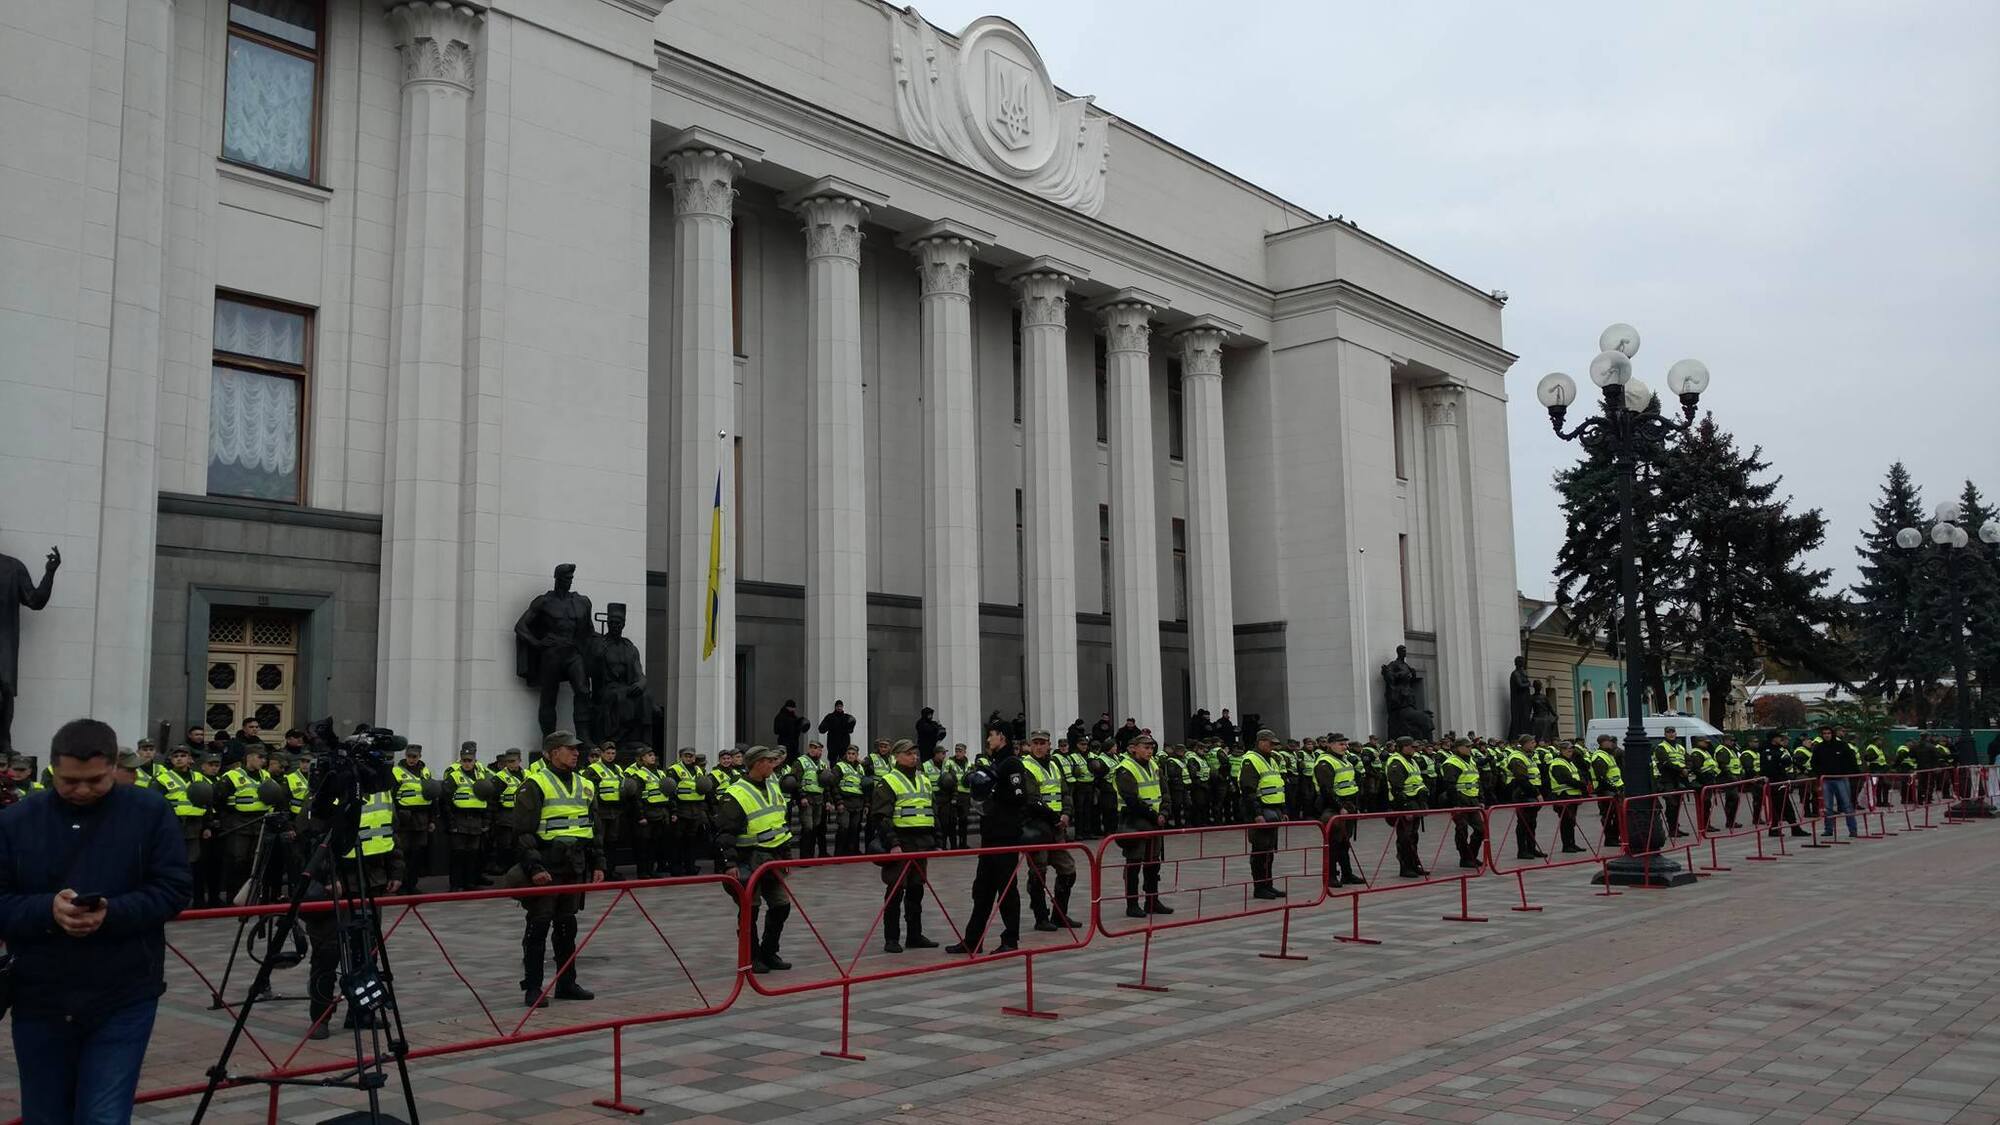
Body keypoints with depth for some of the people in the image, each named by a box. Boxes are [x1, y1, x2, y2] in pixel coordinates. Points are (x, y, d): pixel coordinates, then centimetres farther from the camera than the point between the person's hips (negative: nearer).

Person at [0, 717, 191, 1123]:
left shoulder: (150, 811, -3)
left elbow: (174, 888, -4)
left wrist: (112, 913, -21)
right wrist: (47, 909, -20)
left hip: (124, 1002, -2)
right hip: (40, 1002, 3)